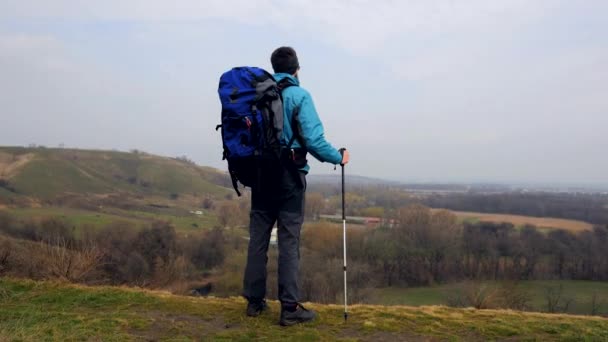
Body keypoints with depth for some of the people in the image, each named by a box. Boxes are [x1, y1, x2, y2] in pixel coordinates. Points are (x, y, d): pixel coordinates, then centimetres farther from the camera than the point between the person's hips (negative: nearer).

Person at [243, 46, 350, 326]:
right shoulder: (299, 96, -8)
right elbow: (313, 140, -14)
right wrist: (338, 157, 1)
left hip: (261, 174, 5)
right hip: (288, 176, -4)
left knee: (258, 238, 10)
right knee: (289, 241, -1)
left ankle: (254, 301, 19)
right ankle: (290, 308, 4)